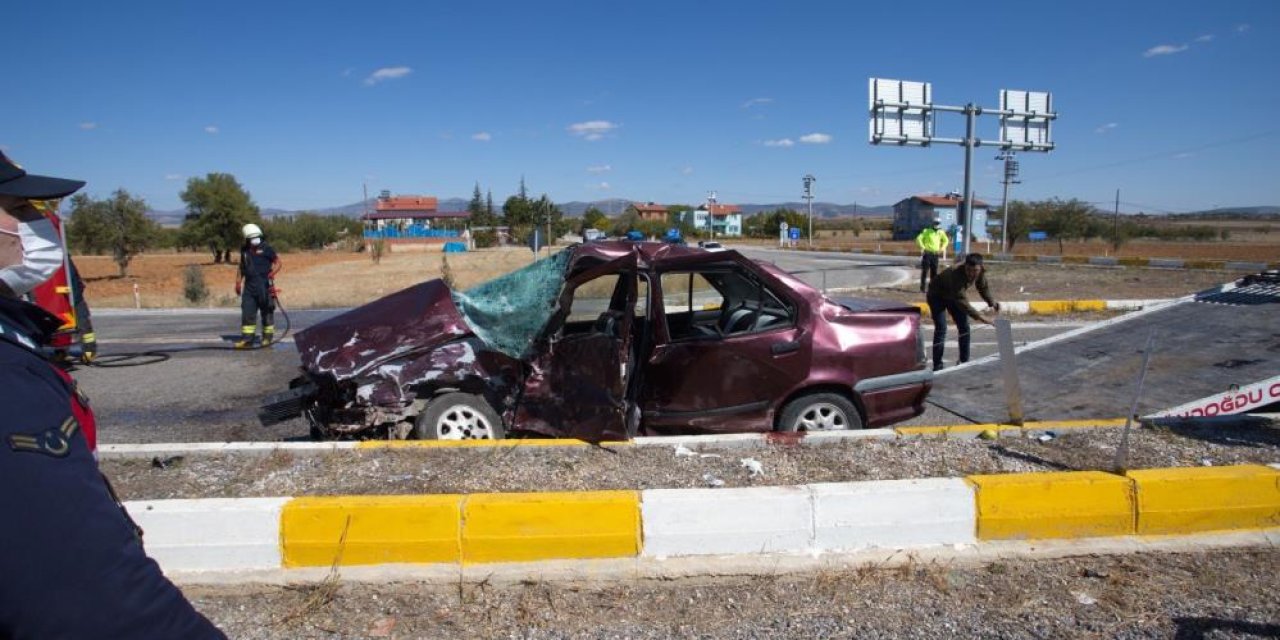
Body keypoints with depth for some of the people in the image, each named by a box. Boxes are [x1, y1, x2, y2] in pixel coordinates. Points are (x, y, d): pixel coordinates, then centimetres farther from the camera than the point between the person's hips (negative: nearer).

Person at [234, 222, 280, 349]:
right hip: (249, 286, 4)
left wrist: (273, 272, -18)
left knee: (267, 312, 4)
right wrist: (238, 282, 16)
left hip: (264, 286, -4)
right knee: (247, 312, 1)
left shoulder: (265, 248, -2)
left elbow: (278, 262, 0)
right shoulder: (244, 250, 12)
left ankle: (267, 337, 14)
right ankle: (247, 339, 5)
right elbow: (241, 267, 22)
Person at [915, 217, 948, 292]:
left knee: (934, 272, 6)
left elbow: (945, 240, 24)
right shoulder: (927, 231, -5)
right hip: (927, 254, -5)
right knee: (925, 271, -5)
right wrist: (923, 247, -17)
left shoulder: (941, 232, 9)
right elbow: (919, 238, -12)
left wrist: (942, 248, 9)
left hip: (935, 254, 5)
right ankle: (922, 288, -2)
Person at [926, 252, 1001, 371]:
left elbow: (983, 288, -1)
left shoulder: (981, 272, -20)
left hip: (953, 295, 7)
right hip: (937, 296, -7)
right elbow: (961, 301, -43)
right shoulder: (956, 274, -41)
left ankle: (965, 362, 14)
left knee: (964, 327, 3)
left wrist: (992, 302, -18)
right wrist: (978, 316, -47)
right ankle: (937, 366, -12)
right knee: (941, 329, -16)